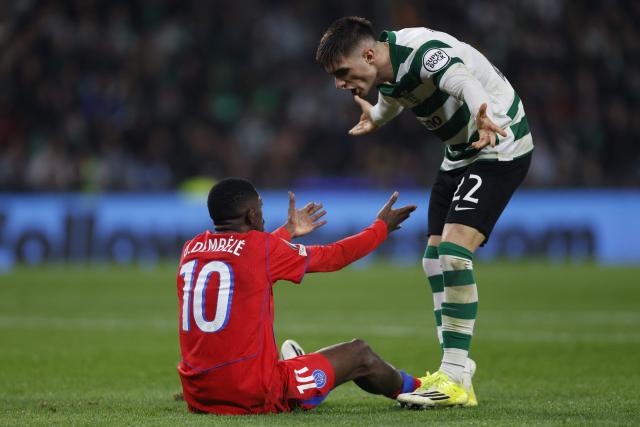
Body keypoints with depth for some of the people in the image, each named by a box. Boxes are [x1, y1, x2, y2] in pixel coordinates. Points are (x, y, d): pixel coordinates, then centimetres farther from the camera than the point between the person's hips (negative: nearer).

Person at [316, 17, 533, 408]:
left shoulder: (424, 51, -27)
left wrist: (484, 118, -71)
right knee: (435, 258, 6)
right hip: (461, 154, 10)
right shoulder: (388, 71, 1)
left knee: (453, 250, -20)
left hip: (500, 147, -10)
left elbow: (464, 81, -50)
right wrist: (376, 118, 49)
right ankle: (455, 373, 13)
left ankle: (456, 379, -19)